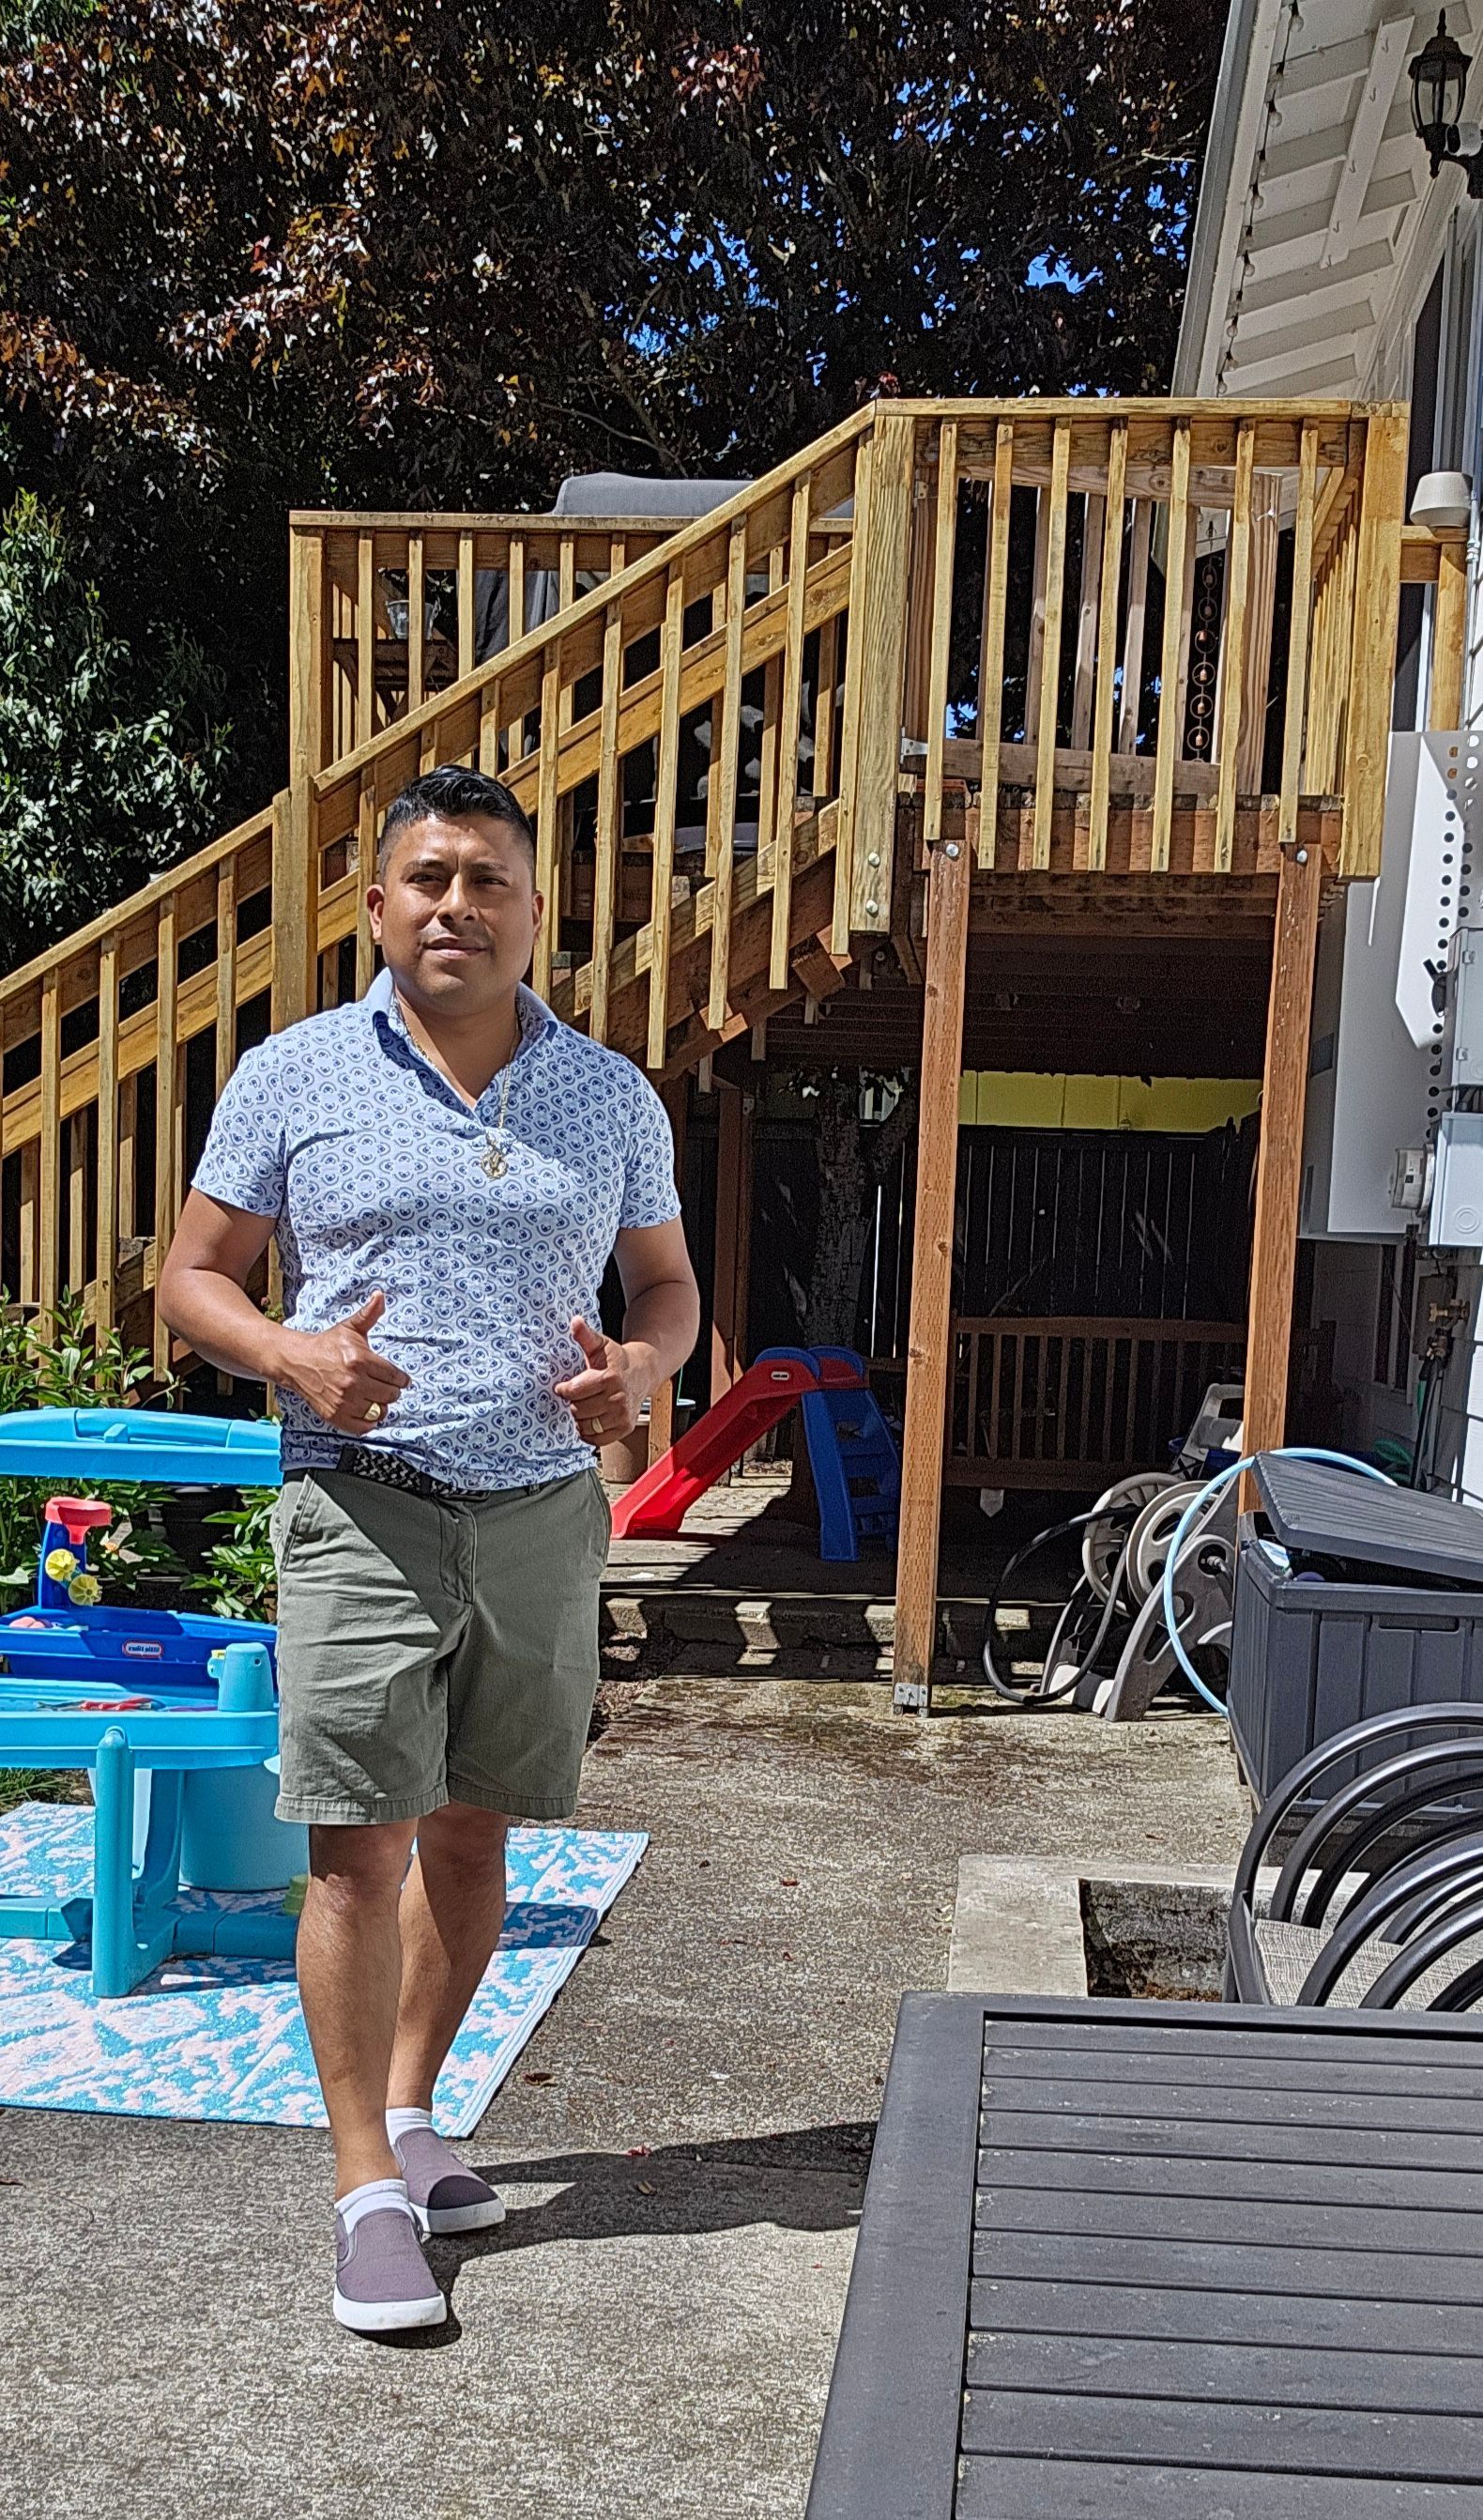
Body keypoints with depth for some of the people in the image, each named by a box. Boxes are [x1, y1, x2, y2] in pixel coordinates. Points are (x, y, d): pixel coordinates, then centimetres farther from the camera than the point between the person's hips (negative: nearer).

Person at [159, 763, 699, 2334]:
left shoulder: (611, 1099, 7)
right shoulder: (292, 1078, 0)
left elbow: (667, 1279, 16)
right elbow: (195, 1277, 3)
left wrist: (642, 1366, -7)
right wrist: (296, 1357, -17)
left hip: (545, 1517, 3)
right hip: (364, 1512, -3)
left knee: (472, 1832, 13)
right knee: (361, 1846, -4)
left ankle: (407, 2113, 32)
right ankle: (369, 2188, 10)